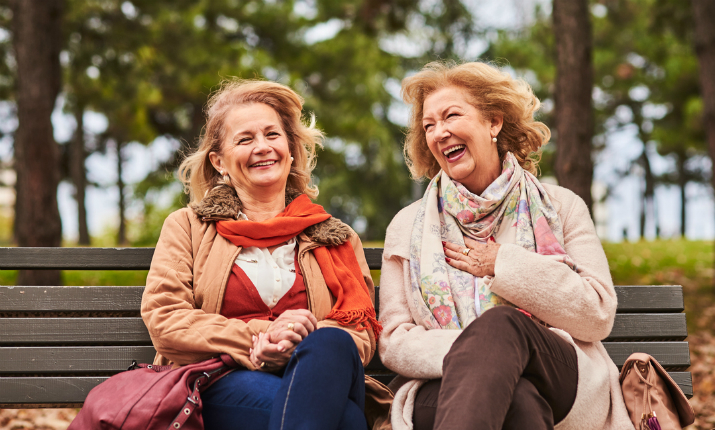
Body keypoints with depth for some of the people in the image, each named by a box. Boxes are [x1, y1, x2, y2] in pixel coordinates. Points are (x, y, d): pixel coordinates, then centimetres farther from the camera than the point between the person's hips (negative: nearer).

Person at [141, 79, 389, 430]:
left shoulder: (336, 238, 23)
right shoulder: (187, 227, 20)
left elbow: (362, 335, 10)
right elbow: (163, 320, 4)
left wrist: (293, 345, -13)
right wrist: (260, 335, -11)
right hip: (219, 388, -4)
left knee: (329, 345, -37)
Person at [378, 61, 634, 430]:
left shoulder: (561, 207, 14)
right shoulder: (408, 226, 16)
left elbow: (599, 315, 3)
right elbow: (394, 341, 6)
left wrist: (503, 263, -1)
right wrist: (472, 356, -15)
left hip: (562, 381, 1)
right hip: (444, 388, -1)